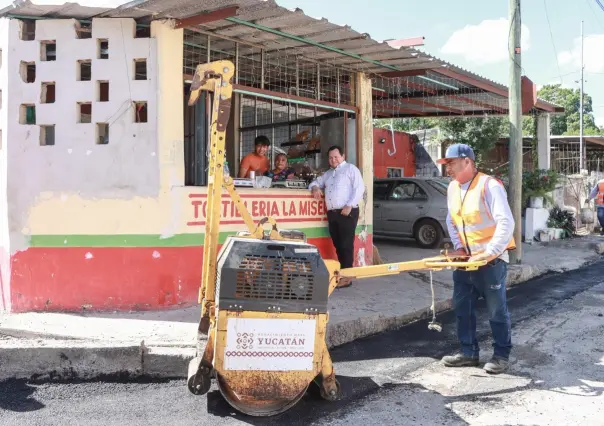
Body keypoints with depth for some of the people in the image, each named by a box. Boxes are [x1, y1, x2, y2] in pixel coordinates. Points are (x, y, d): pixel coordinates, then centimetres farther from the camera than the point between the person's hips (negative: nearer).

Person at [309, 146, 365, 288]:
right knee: (337, 245, 8)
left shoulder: (351, 169, 3)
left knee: (346, 244, -8)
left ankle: (346, 276, -7)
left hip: (347, 213, -7)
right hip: (332, 213, 7)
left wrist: (349, 206, -16)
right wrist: (315, 187, 8)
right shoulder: (327, 173, 24)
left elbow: (359, 188, -7)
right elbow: (316, 182, 35)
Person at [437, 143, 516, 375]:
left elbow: (506, 222, -23)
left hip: (491, 260, -7)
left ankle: (502, 355, 18)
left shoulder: (489, 185, -16)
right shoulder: (452, 188, 8)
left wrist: (489, 253, -26)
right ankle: (469, 353, 23)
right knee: (462, 308, 11)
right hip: (465, 259, 7)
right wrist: (458, 247, 3)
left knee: (497, 310, 3)